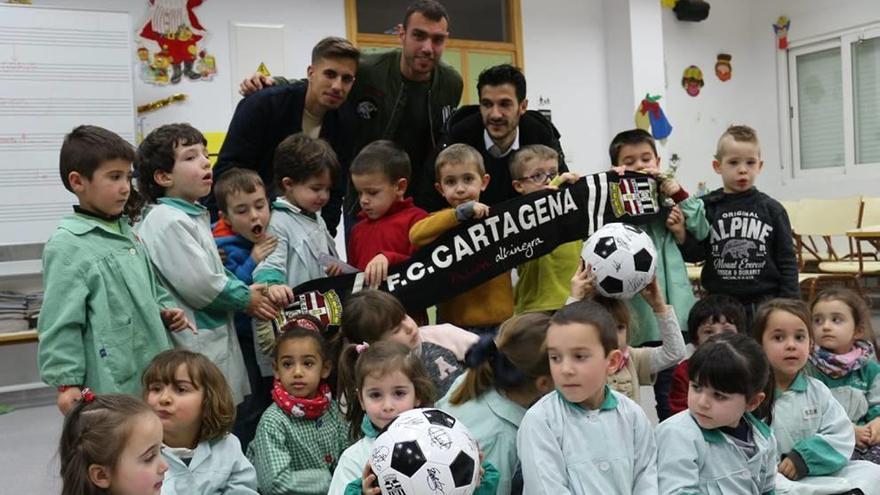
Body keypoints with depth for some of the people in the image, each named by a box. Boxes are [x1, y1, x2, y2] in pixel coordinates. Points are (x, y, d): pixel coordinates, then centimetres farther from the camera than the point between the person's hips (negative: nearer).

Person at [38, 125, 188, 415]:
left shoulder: (128, 234, 13)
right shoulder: (68, 247, -13)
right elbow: (60, 323, -15)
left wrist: (165, 310, 8)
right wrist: (68, 383, -15)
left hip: (153, 376, 9)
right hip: (110, 387, -9)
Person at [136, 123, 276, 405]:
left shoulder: (195, 215, 14)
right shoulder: (167, 222, -17)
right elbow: (198, 284, -22)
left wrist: (247, 291, 5)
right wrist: (245, 299, -8)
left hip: (217, 336, 10)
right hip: (193, 345, -10)